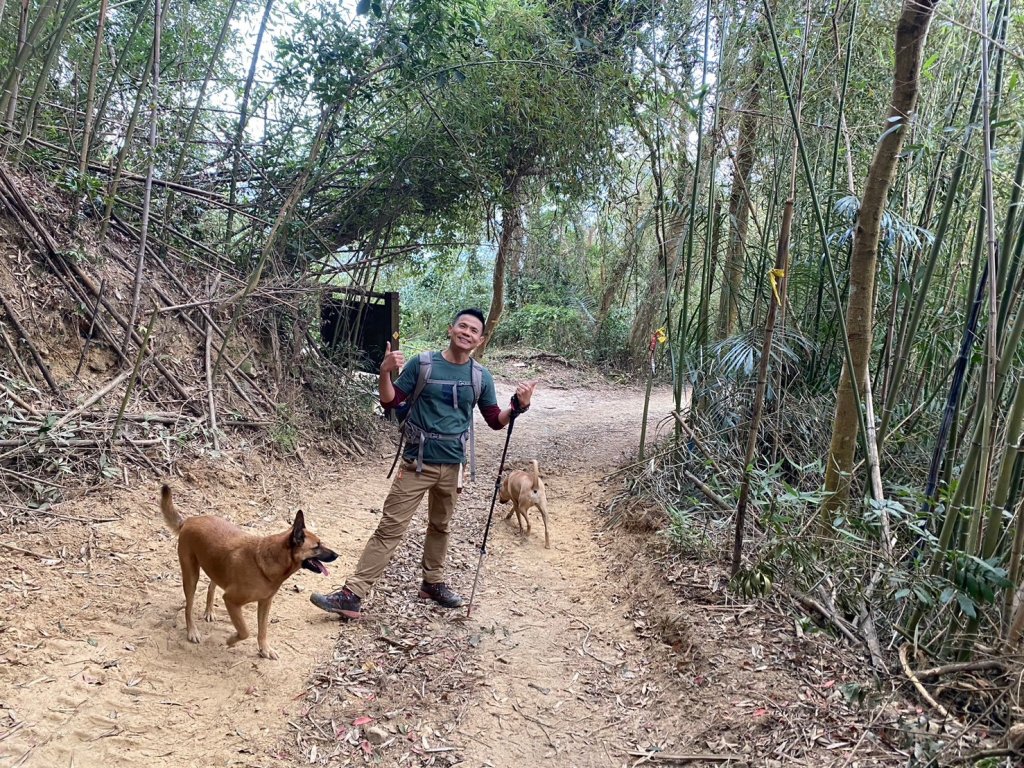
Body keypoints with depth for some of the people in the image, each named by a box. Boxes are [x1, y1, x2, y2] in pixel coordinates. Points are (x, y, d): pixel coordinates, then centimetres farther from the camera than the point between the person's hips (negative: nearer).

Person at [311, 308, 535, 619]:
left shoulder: (481, 377, 0)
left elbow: (495, 420, 7)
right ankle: (352, 596, -3)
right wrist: (385, 372, -22)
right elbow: (390, 401, -4)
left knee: (440, 526, 19)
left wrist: (518, 405, -12)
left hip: (453, 465, 3)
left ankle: (433, 582, 38)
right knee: (390, 528, -5)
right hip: (417, 462, -3)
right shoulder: (422, 364, -7)